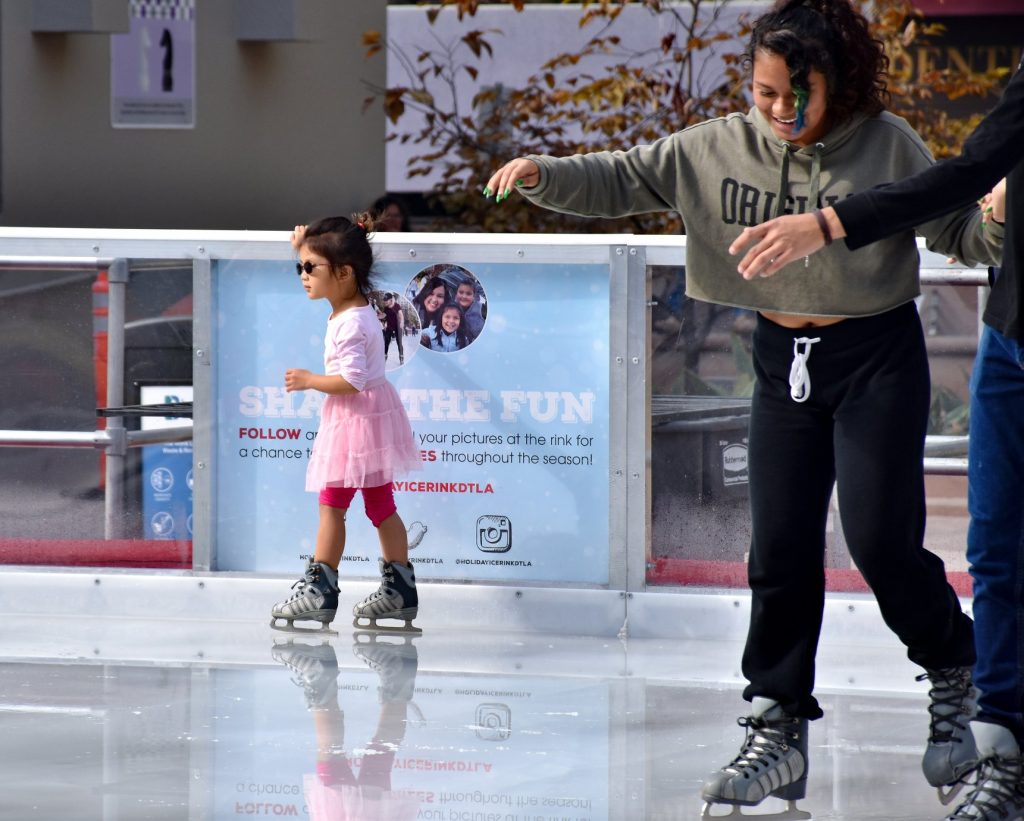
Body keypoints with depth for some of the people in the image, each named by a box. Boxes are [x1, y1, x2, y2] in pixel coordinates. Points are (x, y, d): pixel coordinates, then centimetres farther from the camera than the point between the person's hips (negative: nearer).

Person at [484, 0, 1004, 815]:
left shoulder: (887, 145, -11)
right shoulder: (718, 149, -3)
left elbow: (955, 228, -7)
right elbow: (622, 180, 1)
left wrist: (1001, 220, -28)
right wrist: (541, 175, -15)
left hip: (877, 357, -3)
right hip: (782, 360, 3)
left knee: (882, 541, -11)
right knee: (780, 551, 1)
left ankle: (955, 678, 16)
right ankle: (778, 731, 9)